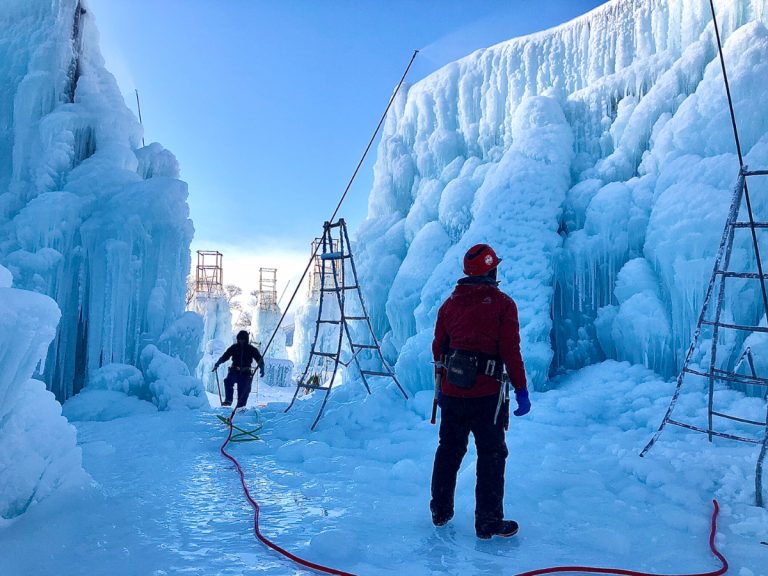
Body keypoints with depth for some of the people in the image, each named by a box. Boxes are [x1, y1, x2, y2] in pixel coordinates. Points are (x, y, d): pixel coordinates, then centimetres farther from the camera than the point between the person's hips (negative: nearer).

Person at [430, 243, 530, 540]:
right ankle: (488, 522, 13)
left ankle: (440, 511, 30)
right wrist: (521, 390, -4)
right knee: (491, 455, 8)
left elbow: (438, 347, 9)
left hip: (451, 391, 5)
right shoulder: (502, 303, -8)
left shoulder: (450, 303, 6)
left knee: (448, 450, 18)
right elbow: (510, 351, -11)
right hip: (486, 393, -5)